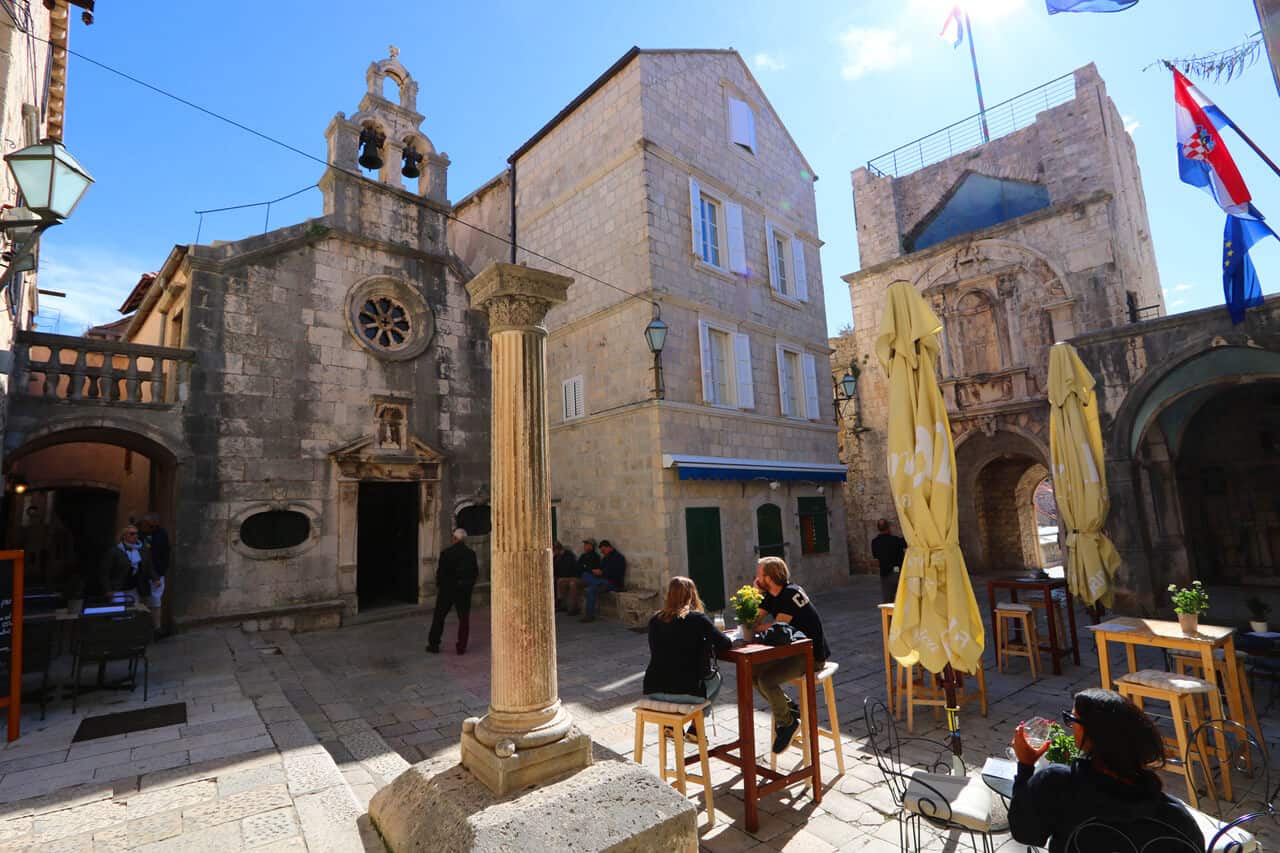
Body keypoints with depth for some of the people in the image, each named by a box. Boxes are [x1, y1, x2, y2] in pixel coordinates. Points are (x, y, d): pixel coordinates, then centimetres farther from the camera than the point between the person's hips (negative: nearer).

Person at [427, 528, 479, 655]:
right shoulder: (471, 554, -2)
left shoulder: (446, 553, -10)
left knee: (439, 617, 12)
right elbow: (476, 572, 2)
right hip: (464, 590, 2)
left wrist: (438, 586, 7)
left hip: (447, 589, -2)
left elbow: (440, 572, -8)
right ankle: (461, 647, 7)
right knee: (464, 618, 8)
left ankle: (434, 644, 16)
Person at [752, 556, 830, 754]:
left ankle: (787, 722, 2)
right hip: (793, 650, 9)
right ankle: (789, 708, 15)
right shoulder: (770, 596, 6)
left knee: (766, 680, -23)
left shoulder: (791, 593, -21)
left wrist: (755, 627, -7)